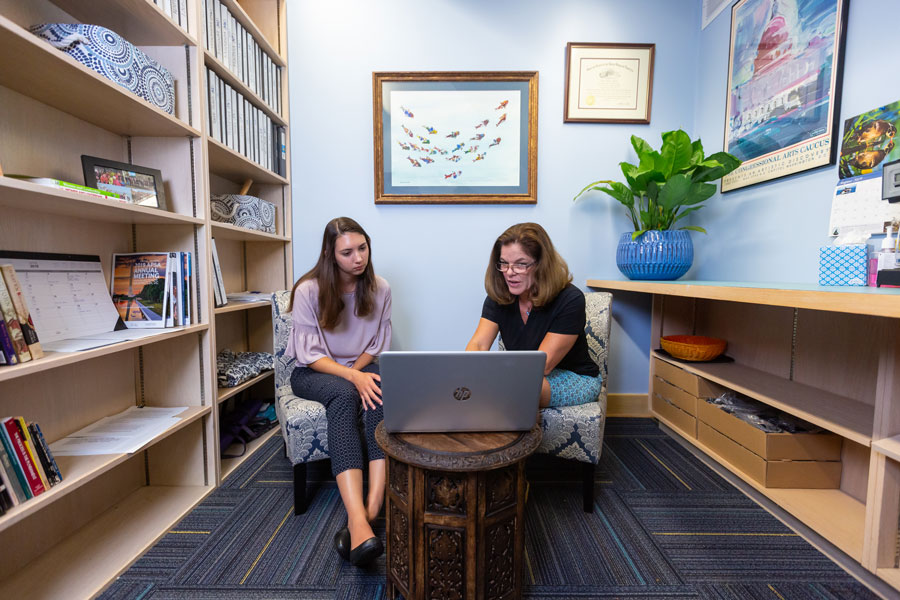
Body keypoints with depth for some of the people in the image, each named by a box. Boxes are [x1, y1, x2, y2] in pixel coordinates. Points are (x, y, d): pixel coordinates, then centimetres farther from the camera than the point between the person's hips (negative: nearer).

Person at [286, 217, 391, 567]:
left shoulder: (379, 290, -3)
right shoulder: (308, 291, -12)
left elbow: (378, 345, 3)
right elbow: (310, 354, -15)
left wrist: (357, 371, -15)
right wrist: (351, 377, -30)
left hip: (359, 369, 3)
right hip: (313, 373, -2)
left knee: (383, 390, -34)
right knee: (344, 395, -37)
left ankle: (371, 508, -38)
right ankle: (359, 523, -47)